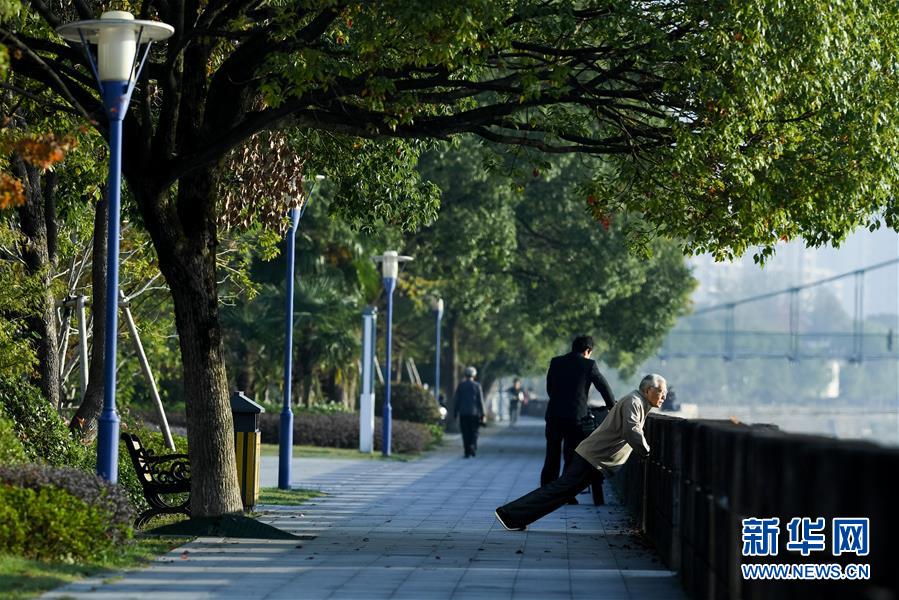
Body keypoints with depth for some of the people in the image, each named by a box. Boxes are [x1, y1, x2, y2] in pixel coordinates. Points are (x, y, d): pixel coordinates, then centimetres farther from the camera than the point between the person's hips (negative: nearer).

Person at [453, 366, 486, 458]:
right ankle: (473, 448, -14)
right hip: (474, 412, -1)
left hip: (463, 413, 1)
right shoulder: (477, 386, -3)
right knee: (474, 432, 7)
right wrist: (483, 414, -1)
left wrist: (455, 413, 7)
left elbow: (456, 400, 1)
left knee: (465, 433, 5)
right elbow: (481, 401, -4)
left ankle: (467, 452, 3)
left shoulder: (461, 385, 1)